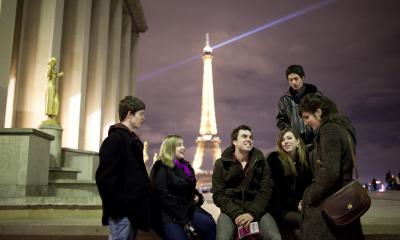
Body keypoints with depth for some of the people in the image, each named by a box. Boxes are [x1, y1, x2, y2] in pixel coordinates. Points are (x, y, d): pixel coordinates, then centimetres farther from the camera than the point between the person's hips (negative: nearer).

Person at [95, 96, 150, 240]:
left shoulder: (132, 138, 16)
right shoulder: (115, 138, -14)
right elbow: (105, 177, -21)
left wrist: (142, 199, 14)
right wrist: (116, 207, -19)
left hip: (133, 207, 9)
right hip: (122, 210, -9)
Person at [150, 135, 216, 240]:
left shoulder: (186, 165, 17)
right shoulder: (161, 168, -7)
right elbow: (164, 197, -15)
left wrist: (198, 197, 5)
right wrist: (184, 221, -18)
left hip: (187, 208, 7)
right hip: (168, 213, -7)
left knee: (210, 223, -20)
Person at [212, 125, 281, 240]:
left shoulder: (260, 162, 8)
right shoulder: (221, 163, 3)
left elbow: (266, 191, 0)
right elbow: (218, 194, -2)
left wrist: (252, 213, -16)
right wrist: (237, 213, -17)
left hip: (257, 210, 1)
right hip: (231, 211, -1)